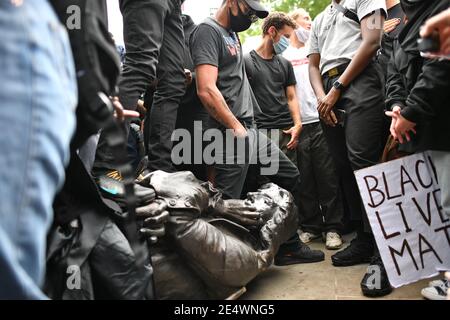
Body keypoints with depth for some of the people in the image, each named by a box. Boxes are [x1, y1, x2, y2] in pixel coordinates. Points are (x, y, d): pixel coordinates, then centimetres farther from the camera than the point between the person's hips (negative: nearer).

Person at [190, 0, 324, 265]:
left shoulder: (233, 35, 20)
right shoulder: (208, 30, -8)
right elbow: (207, 91, -20)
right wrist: (237, 129, -13)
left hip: (250, 129, 10)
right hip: (230, 134, -10)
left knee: (291, 177, 13)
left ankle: (288, 247, 24)